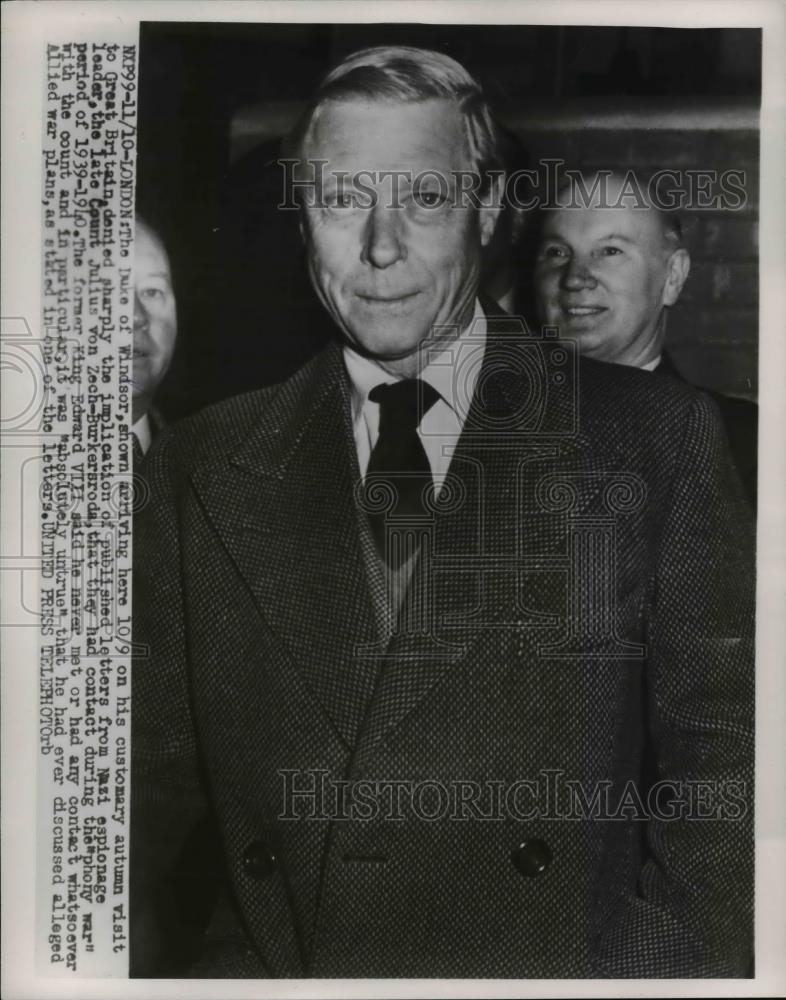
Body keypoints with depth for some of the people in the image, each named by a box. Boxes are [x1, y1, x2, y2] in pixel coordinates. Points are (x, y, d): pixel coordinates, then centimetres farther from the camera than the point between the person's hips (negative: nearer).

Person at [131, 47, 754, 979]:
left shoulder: (657, 440, -1)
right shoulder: (200, 468, 5)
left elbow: (716, 771, 0)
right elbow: (150, 786, 6)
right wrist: (140, 962, -7)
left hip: (547, 968, 0)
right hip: (266, 966, 1)